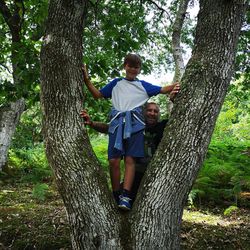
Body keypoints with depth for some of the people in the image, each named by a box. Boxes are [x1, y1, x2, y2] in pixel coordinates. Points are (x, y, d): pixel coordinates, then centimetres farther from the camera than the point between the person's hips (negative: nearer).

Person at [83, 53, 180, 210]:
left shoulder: (143, 86, 21)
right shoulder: (116, 83, 24)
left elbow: (163, 90, 14)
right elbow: (97, 94, 26)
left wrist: (179, 84, -1)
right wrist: (86, 79, 18)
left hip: (134, 124, -1)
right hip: (117, 123, 1)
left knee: (130, 160, -10)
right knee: (114, 161, -7)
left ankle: (126, 197, -15)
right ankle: (116, 196, 0)